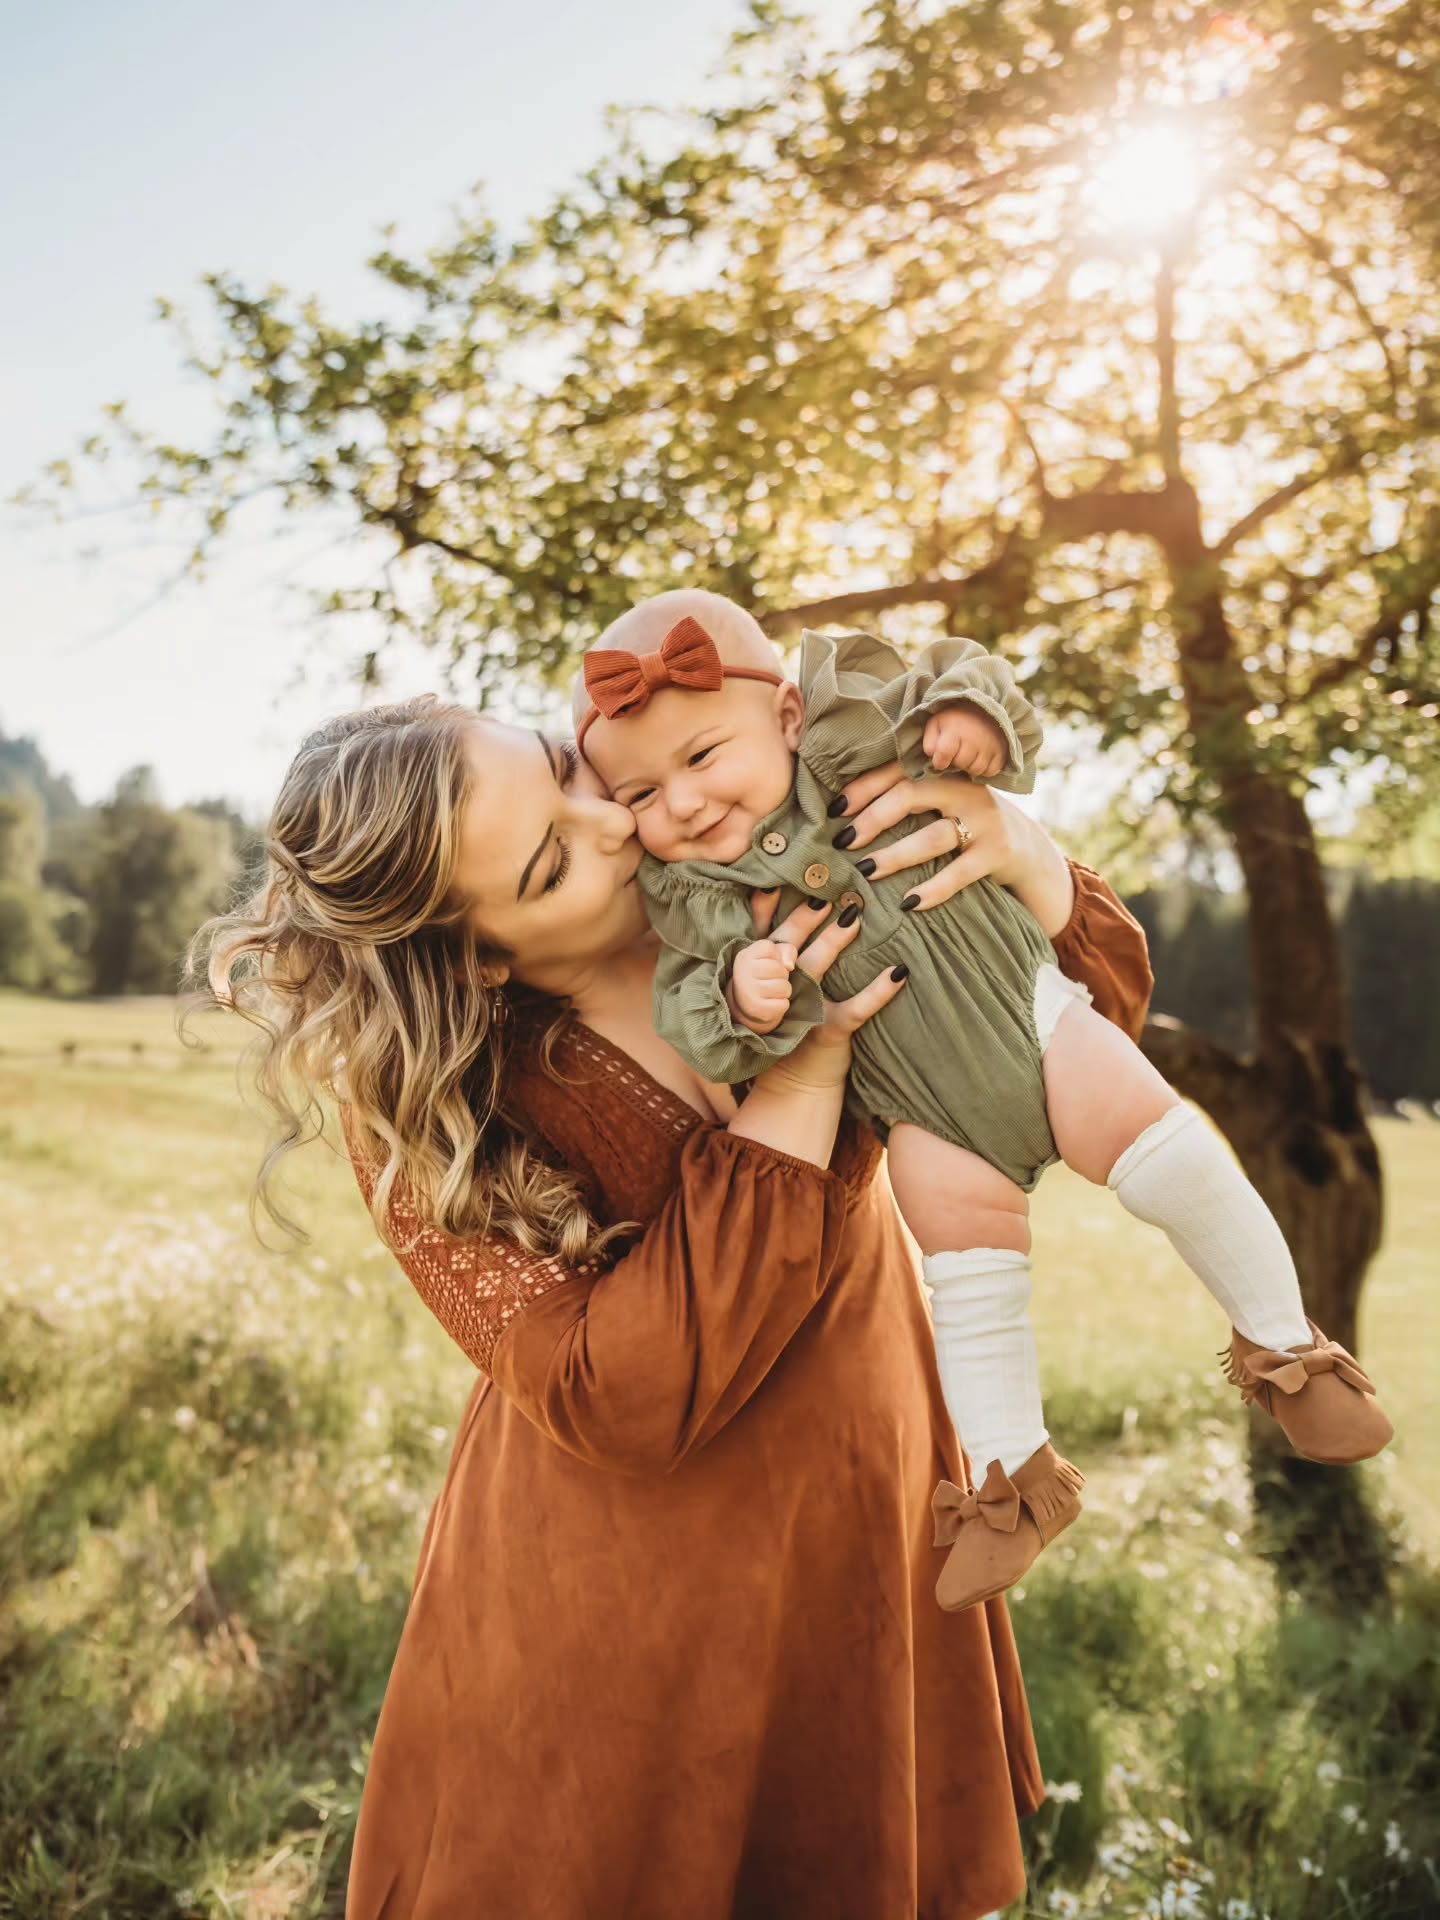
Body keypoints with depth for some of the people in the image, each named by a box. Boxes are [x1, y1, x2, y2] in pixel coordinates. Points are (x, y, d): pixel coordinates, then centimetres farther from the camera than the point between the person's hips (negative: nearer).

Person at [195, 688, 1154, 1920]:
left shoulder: (774, 902, -11)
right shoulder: (427, 1115, -19)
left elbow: (1103, 999, -5)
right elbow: (614, 1400, -28)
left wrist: (1017, 851, -27)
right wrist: (800, 1086, -31)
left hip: (864, 1559, 4)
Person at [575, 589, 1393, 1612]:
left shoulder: (855, 737, -9)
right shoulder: (686, 895, -6)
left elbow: (961, 676, 5)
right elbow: (696, 1028, -10)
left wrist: (972, 713, -17)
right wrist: (740, 1000, -31)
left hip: (1024, 1008, 0)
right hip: (925, 1113, 1)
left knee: (1165, 1152, -14)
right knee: (971, 1264, -9)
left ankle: (1283, 1343, 9)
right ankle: (1015, 1473, 15)